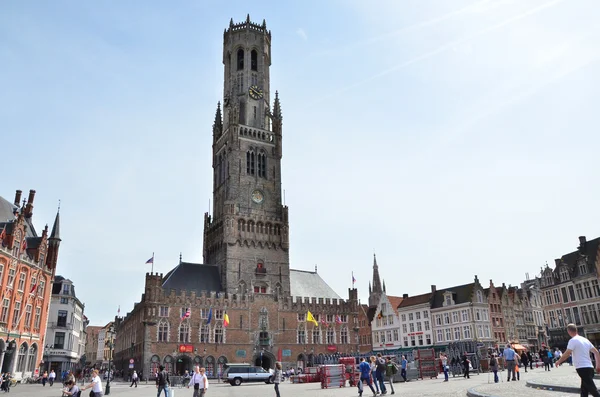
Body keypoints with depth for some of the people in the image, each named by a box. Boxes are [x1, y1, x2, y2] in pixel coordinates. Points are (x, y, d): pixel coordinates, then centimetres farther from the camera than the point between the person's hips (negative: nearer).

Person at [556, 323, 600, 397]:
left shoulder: (573, 340, -9)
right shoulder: (585, 340, 15)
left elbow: (567, 354, -15)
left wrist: (559, 361, -2)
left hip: (582, 368, -8)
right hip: (590, 367, 8)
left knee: (593, 391, -9)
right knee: (584, 391, 14)